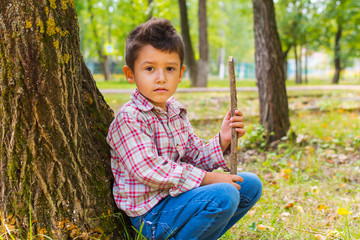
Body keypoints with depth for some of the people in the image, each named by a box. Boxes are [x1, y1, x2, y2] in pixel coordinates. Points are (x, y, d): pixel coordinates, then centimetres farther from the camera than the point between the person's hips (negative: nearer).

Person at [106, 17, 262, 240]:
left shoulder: (176, 112, 9)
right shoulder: (129, 119, -18)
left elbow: (195, 158, 13)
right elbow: (149, 171, -26)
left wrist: (222, 141, -7)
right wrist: (206, 178, -22)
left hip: (175, 194, 9)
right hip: (150, 213, -9)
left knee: (251, 184, 10)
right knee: (223, 196, -29)